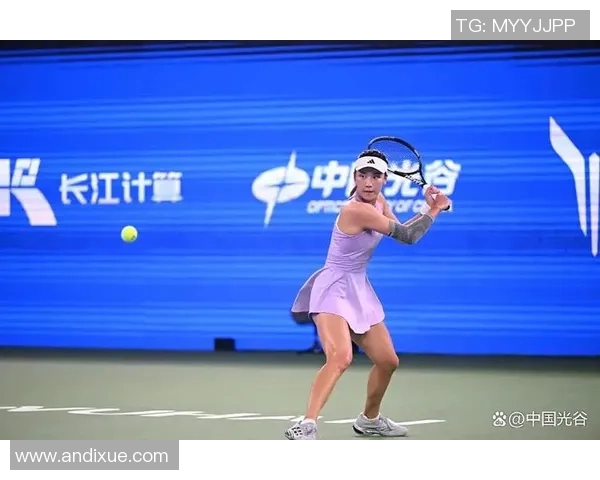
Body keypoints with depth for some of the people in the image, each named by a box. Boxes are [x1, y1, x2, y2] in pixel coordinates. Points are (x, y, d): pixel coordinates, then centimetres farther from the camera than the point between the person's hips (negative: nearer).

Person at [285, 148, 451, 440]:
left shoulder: (378, 203, 4)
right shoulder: (357, 210, -23)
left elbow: (402, 232, 19)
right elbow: (407, 236, -18)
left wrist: (429, 208, 6)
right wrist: (432, 209, -5)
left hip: (359, 292, 10)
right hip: (334, 290, -10)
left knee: (388, 361, 18)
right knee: (340, 358, -33)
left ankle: (369, 419, 41)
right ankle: (306, 426, -39)